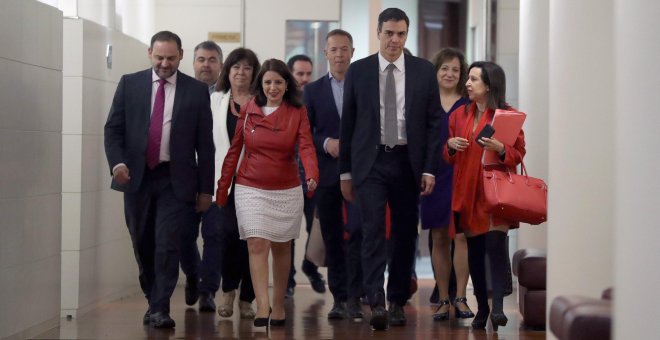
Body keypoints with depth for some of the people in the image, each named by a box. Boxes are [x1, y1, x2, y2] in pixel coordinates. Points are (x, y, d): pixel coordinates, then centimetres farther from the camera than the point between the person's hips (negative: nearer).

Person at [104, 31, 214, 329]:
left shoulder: (196, 91, 1)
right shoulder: (129, 84, 5)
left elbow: (205, 143, 2)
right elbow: (113, 128, 4)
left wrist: (205, 188, 1)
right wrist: (117, 162, -15)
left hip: (175, 180, -2)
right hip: (136, 177, 2)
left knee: (167, 245, -10)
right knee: (143, 245, 11)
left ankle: (160, 309, -3)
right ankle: (153, 300, 26)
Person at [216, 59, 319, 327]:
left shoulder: (298, 113, -2)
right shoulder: (248, 111, 1)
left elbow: (306, 146, -15)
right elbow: (234, 151, 5)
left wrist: (312, 174, -34)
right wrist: (222, 189, 5)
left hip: (286, 191, 0)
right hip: (250, 189, 0)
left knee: (281, 248, 11)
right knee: (257, 245, -12)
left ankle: (278, 305, 24)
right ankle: (262, 307, -16)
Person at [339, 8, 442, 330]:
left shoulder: (424, 71, 4)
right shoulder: (358, 71, 2)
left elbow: (434, 122, 3)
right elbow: (347, 123, 5)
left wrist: (429, 169, -4)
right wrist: (345, 171, 3)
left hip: (408, 163, 1)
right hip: (371, 162, -1)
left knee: (405, 234, 7)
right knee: (373, 231, -11)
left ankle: (398, 301, 19)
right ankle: (377, 303, -14)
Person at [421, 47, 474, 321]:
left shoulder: (469, 105, 5)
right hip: (433, 176, 1)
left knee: (462, 236, -9)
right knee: (439, 239, 5)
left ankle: (460, 298, -3)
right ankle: (443, 300, 12)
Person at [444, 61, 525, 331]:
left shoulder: (507, 115, -2)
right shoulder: (459, 115, 11)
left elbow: (519, 154, 0)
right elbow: (448, 156, 19)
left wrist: (500, 149, -19)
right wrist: (451, 145, -3)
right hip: (467, 191, 4)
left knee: (495, 243, -19)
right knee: (474, 250, 6)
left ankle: (498, 306, -17)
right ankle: (482, 307, 17)